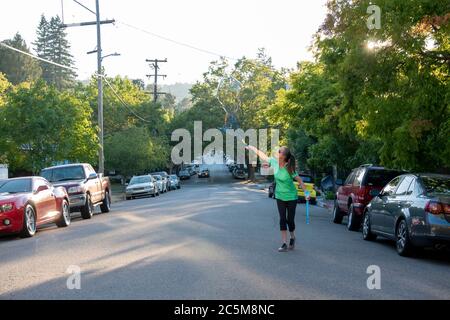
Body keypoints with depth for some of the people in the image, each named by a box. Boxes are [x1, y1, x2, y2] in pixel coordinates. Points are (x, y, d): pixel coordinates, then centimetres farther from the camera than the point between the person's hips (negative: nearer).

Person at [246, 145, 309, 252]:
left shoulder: (289, 169, -24)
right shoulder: (275, 162, -10)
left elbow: (299, 180, -16)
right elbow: (264, 156, 7)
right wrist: (253, 149, 13)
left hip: (291, 197, -4)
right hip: (280, 196, 4)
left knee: (290, 220, 3)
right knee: (282, 219, 1)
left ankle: (292, 238, 31)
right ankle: (284, 244, 4)